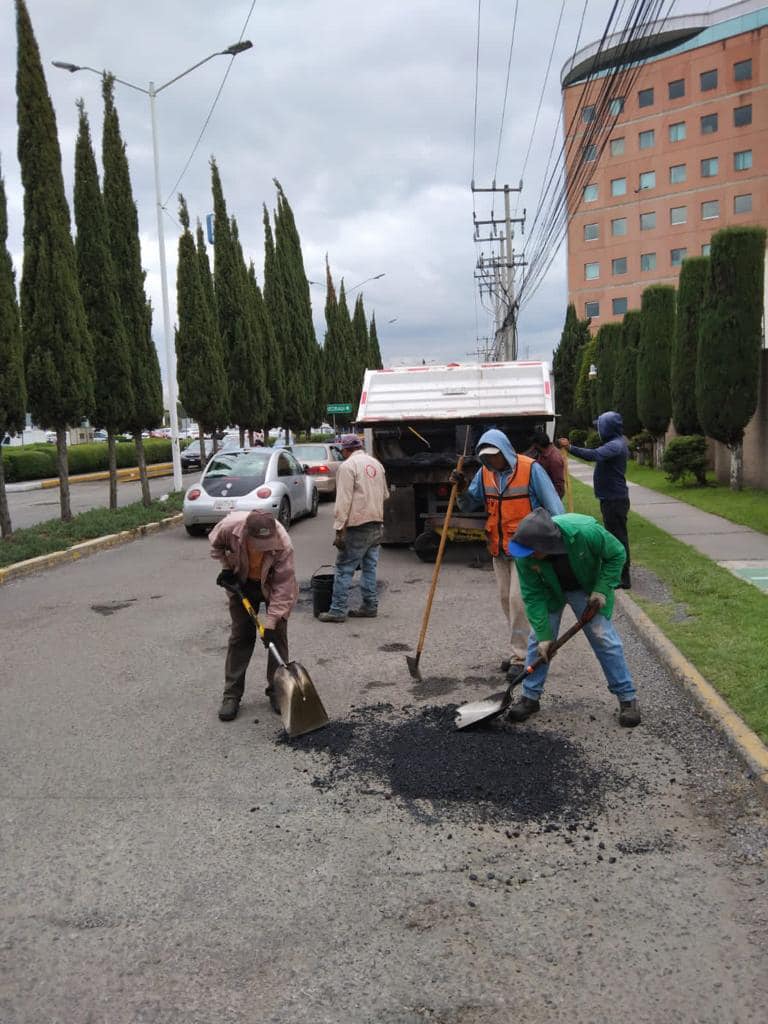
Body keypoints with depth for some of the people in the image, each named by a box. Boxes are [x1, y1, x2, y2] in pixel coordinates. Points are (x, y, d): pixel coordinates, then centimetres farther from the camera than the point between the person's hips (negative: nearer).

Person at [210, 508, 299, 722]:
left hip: (273, 586, -1)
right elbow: (215, 543, -8)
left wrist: (270, 623, -32)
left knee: (277, 635, -3)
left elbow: (283, 586, -31)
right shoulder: (230, 526, -35)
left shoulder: (283, 544, -38)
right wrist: (226, 567, -15)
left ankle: (276, 690, 10)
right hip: (242, 584, 1)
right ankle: (232, 694, 8)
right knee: (240, 636, 1)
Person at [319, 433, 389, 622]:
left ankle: (338, 610, -1)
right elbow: (385, 495, 20)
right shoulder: (376, 463, 12)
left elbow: (343, 501, -16)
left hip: (358, 527, -7)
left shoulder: (347, 466, -10)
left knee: (344, 569, -2)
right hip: (377, 525, 8)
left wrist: (339, 529, -16)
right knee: (369, 567, 13)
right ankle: (370, 607, 17)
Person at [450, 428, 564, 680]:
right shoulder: (484, 473, 2)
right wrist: (461, 489, -12)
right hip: (498, 548, 6)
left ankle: (519, 656, -1)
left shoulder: (530, 469, -14)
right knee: (506, 599, 12)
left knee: (518, 599, -10)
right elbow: (470, 506, 8)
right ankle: (518, 648, 27)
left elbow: (553, 506, -11)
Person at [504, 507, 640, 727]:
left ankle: (627, 697, 7)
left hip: (588, 589, -2)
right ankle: (530, 697, 12)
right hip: (550, 591, 2)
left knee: (603, 638, -6)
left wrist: (602, 590, -24)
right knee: (538, 639, -2)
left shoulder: (585, 531, -40)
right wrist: (543, 635, -24)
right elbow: (533, 595, -22)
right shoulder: (525, 554, -32)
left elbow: (616, 554, -21)